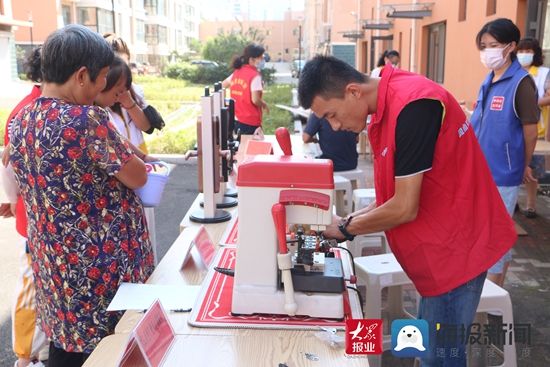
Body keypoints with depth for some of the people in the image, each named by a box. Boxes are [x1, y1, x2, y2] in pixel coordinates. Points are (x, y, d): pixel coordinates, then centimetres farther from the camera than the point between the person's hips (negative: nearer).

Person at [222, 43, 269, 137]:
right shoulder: (255, 76, -15)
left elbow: (222, 85, 19)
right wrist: (264, 105, -1)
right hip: (251, 123, -8)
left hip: (236, 120, 8)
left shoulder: (237, 72, 7)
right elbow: (255, 100, -22)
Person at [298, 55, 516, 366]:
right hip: (443, 243, 9)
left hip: (454, 245, -9)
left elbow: (405, 208, -24)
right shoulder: (386, 107, 4)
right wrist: (351, 220, -1)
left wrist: (346, 229, -9)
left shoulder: (412, 105, -26)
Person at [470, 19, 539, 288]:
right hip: (481, 169, 8)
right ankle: (492, 288, 34)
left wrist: (524, 166, -1)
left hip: (502, 172, -8)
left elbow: (530, 129, -11)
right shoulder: (488, 81, 9)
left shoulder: (521, 82, -14)